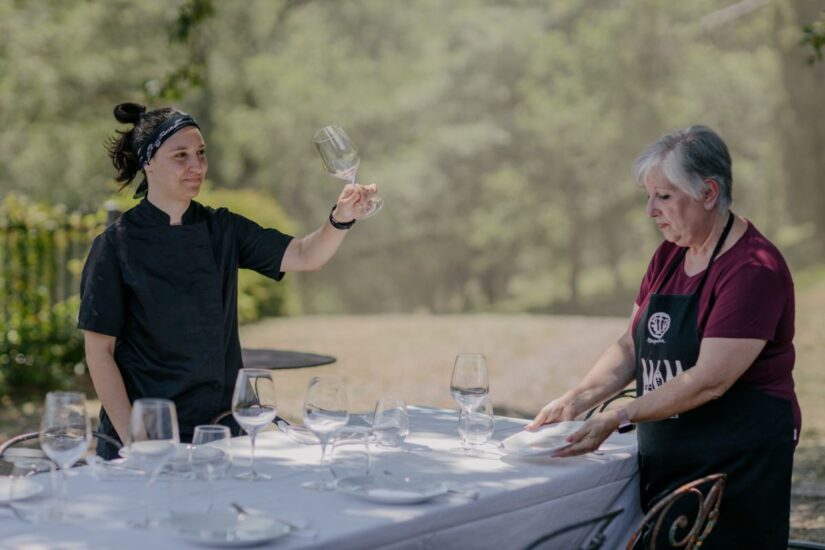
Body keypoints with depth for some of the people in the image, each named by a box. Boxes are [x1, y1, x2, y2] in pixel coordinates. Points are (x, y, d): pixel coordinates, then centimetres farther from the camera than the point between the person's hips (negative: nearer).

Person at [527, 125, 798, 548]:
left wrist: (618, 418, -23)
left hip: (738, 461, -7)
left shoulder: (754, 270, -17)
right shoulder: (669, 256, 11)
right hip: (665, 460, 7)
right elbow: (632, 346, 10)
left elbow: (708, 381, -22)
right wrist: (576, 400, -5)